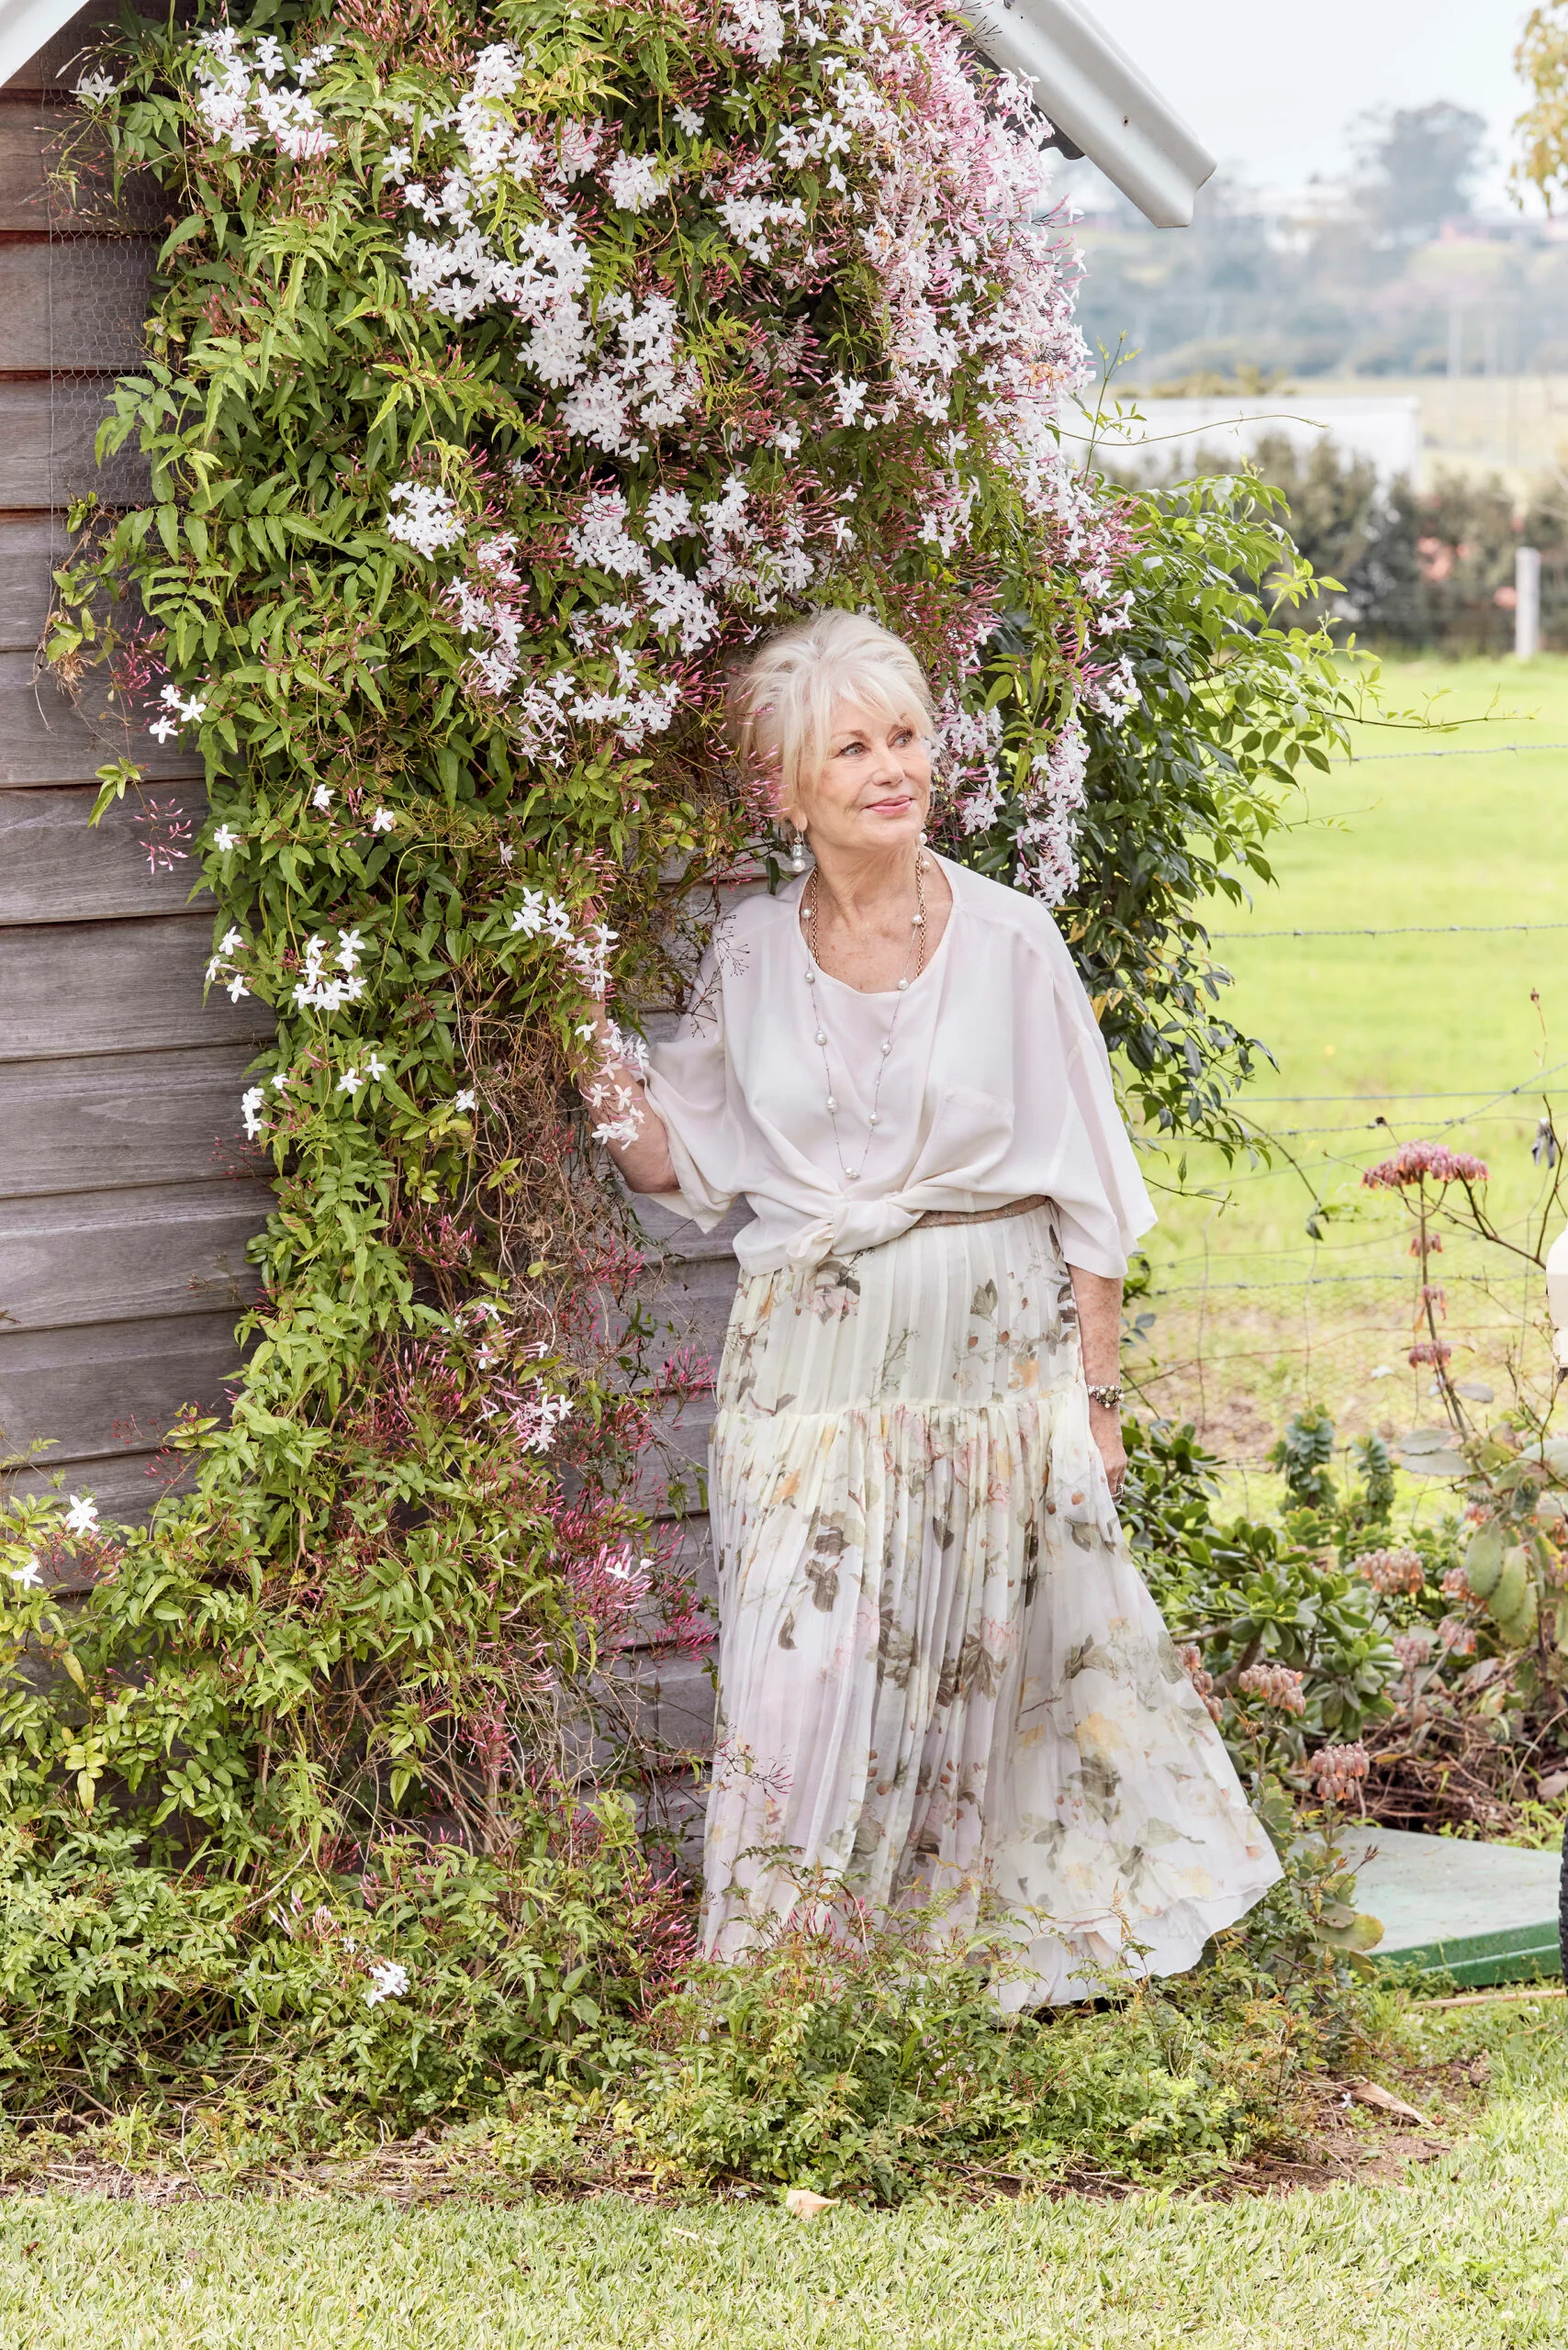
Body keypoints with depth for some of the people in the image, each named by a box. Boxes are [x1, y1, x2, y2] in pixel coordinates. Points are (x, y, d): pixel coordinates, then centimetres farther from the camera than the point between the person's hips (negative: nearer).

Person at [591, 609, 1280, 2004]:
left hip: (993, 1358, -1)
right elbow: (675, 1162, 12)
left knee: (979, 1673, 6)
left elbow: (1084, 1192, 1)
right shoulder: (753, 957, 4)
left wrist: (1094, 1393, 0)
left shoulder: (1008, 940, -2)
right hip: (813, 1358, 1)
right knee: (806, 1673, -3)